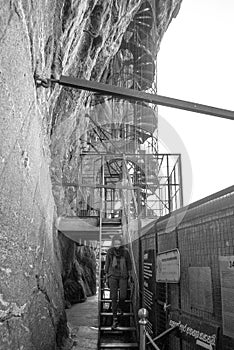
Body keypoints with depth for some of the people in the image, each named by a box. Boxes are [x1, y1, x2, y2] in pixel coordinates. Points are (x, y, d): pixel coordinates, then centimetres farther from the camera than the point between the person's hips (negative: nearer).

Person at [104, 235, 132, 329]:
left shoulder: (125, 252, -7)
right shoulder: (109, 252, -7)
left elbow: (129, 263, 5)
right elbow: (107, 264, 3)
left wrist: (129, 275, 8)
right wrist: (106, 277, 5)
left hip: (123, 276, 0)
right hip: (112, 276, 0)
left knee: (123, 296, -8)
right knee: (114, 297, -4)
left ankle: (120, 307, 29)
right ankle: (115, 319, 5)